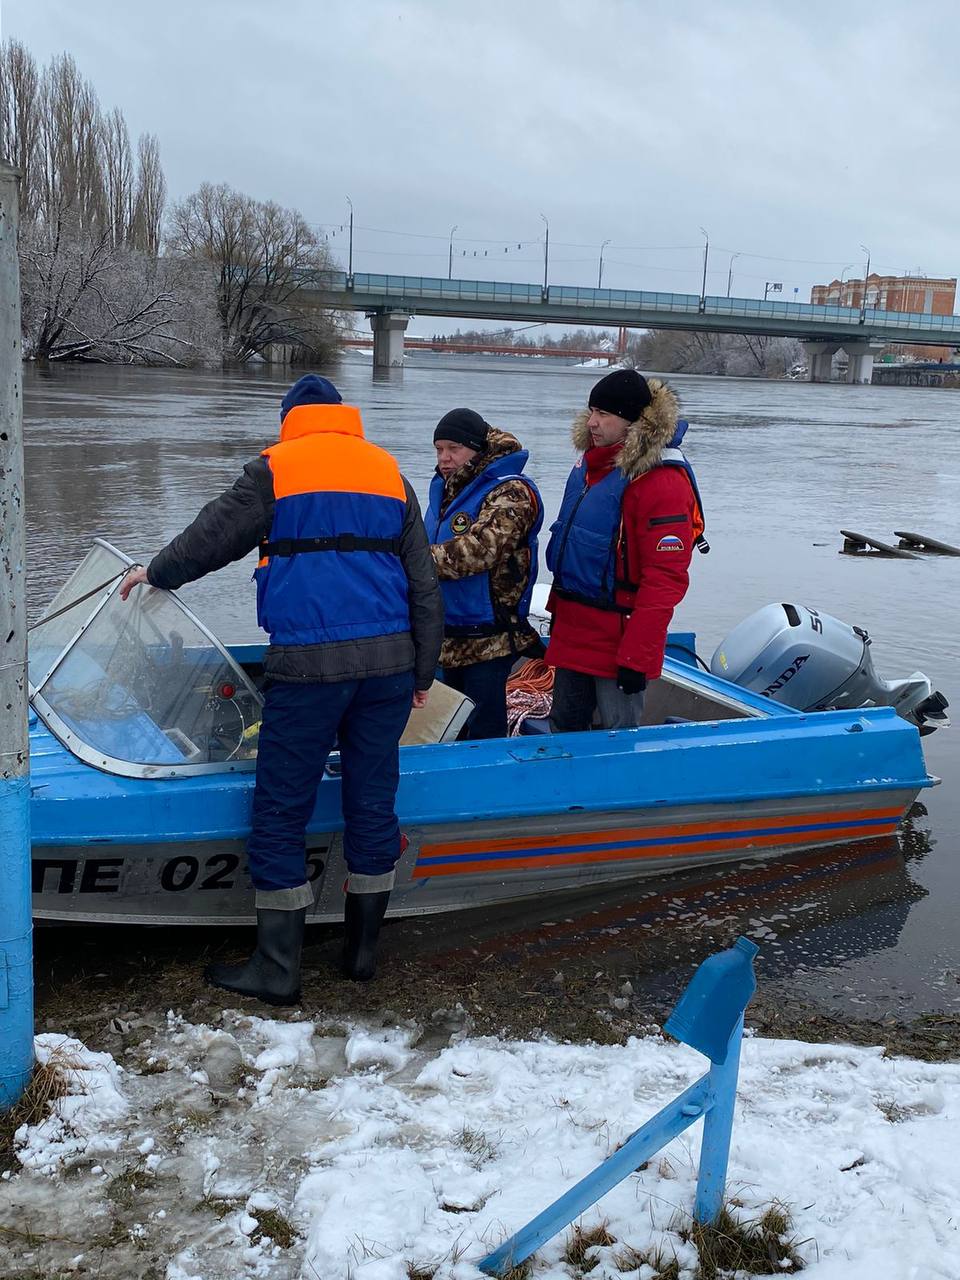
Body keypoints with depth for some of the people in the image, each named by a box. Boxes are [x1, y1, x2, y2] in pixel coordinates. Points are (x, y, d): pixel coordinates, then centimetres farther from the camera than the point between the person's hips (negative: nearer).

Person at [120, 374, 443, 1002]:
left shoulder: (276, 469, 2)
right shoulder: (392, 474, 14)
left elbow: (212, 537, 6)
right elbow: (425, 586, 14)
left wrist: (156, 572, 26)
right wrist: (422, 675, 20)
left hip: (308, 666, -4)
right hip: (390, 661, 5)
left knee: (282, 811, 3)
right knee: (373, 802, 13)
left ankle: (278, 968, 7)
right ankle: (363, 949, 23)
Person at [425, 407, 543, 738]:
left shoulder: (509, 493, -15)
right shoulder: (445, 488, 12)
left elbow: (480, 549, -29)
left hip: (489, 640, -8)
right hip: (450, 637, 8)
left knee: (484, 733, -4)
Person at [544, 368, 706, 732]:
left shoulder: (661, 480, -18)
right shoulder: (591, 462, 9)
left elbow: (665, 579, -22)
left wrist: (637, 657, -22)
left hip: (618, 635, -8)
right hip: (572, 630, 8)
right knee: (565, 725, 19)